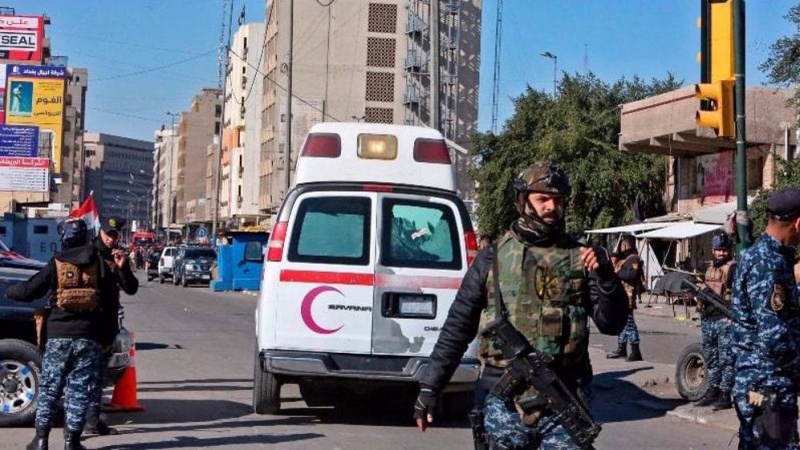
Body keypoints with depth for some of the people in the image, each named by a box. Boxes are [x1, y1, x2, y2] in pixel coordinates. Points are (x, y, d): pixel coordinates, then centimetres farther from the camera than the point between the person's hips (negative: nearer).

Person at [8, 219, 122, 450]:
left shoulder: (56, 264, -1)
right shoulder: (99, 264, 4)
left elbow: (29, 290, 0)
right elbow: (110, 303, 5)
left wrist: (9, 290, 21)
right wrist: (108, 336, 12)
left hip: (58, 336, 0)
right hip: (89, 337, 1)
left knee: (49, 388, 9)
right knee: (80, 390, 6)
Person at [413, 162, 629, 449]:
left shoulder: (579, 258, 6)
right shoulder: (494, 258, 5)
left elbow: (611, 325, 3)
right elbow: (458, 326, 6)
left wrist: (605, 278, -14)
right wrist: (429, 387, 2)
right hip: (504, 401, 0)